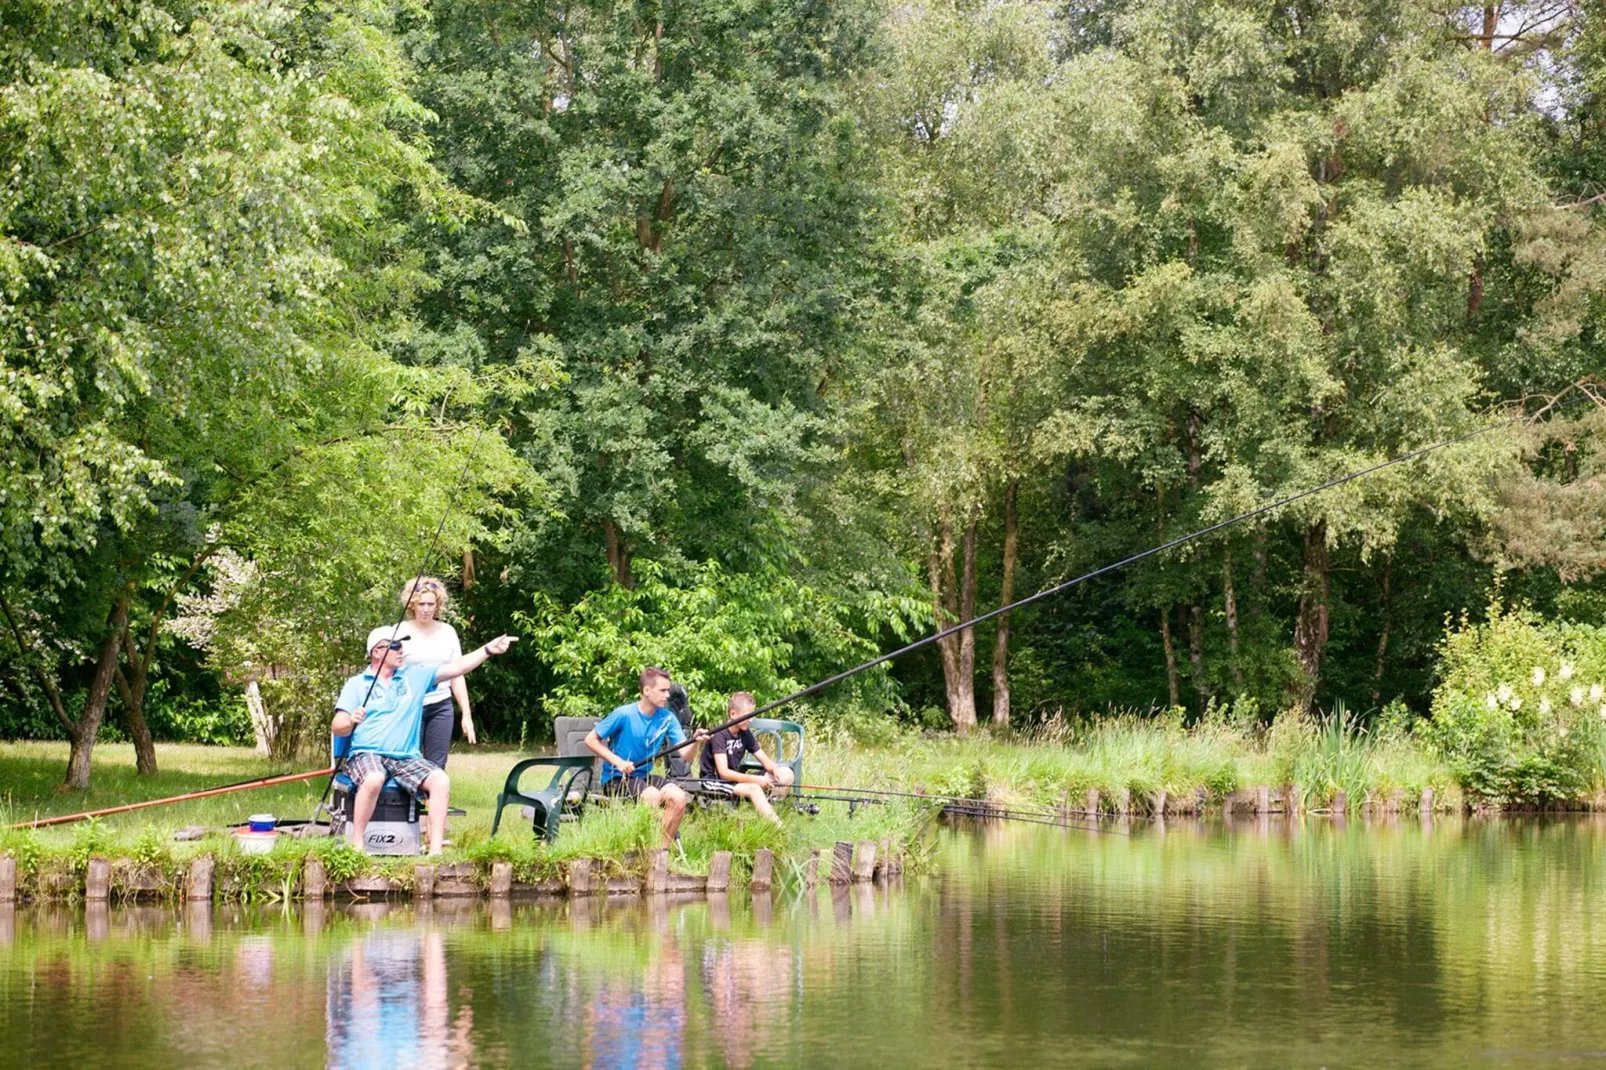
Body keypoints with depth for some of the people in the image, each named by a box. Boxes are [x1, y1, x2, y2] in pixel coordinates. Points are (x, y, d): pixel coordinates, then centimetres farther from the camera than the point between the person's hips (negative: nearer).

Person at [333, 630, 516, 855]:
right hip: (367, 754, -4)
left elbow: (456, 668, 13)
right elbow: (336, 727, 0)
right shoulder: (356, 684, 7)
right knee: (374, 779, -38)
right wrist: (351, 721, -23)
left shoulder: (416, 676, 16)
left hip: (406, 758, 4)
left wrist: (488, 649, 3)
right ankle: (356, 845, -28)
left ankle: (436, 849, -25)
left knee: (440, 780, -23)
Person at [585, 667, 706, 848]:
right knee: (653, 796, -33)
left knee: (678, 797, -21)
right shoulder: (624, 715, -14)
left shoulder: (667, 718, 0)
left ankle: (664, 848, -10)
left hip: (643, 776, 5)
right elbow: (590, 740, -8)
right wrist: (617, 761, -19)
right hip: (616, 779, -5)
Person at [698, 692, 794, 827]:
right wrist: (755, 779, -34)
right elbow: (724, 772, -26)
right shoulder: (719, 735, -18)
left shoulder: (745, 734, 5)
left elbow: (765, 760, 8)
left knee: (786, 774, -5)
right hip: (713, 783, -8)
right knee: (753, 789, -36)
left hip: (735, 779, 8)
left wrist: (775, 770, -17)